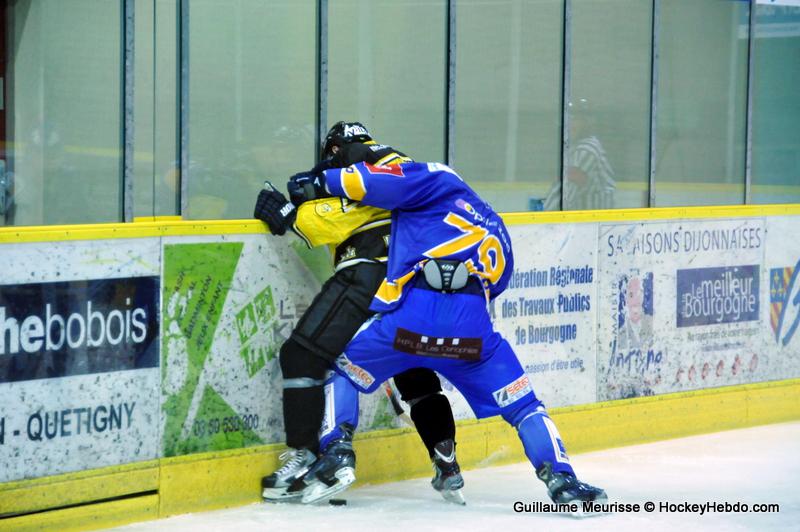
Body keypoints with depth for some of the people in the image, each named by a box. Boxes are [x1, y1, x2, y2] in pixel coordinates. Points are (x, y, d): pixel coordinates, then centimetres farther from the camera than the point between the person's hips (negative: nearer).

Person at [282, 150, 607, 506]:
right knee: (522, 407, 18)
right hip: (472, 327, 3)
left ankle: (334, 457, 7)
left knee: (343, 368, 22)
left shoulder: (439, 181, 16)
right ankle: (562, 480, 3)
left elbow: (379, 182, 2)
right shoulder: (496, 233, 33)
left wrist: (323, 181, 19)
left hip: (410, 315, -3)